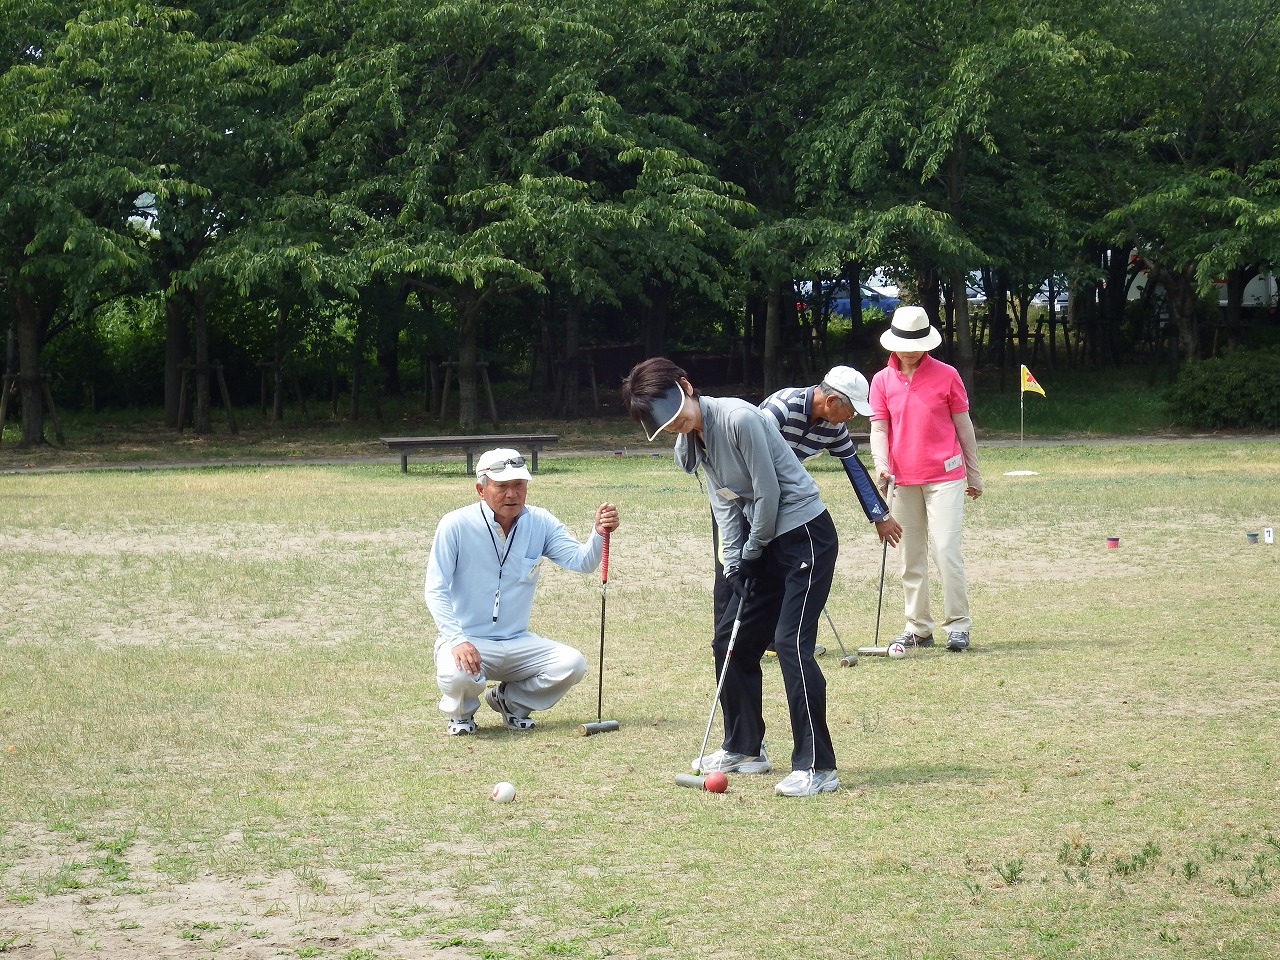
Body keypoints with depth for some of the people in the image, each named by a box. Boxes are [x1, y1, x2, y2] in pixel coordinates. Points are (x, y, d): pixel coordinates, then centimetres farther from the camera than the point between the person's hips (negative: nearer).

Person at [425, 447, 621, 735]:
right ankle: (461, 712, 4)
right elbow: (435, 590, -12)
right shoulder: (456, 525, -11)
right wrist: (457, 640, -27)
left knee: (573, 664, -18)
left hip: (518, 643, 4)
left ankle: (510, 700, 11)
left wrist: (600, 533, -34)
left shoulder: (540, 523, -1)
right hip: (466, 641, -4)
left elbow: (581, 561, -11)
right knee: (457, 674, -36)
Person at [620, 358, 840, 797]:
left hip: (806, 533, -9)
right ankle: (745, 748, 27)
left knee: (790, 641, -18)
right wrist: (735, 565, -6)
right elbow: (725, 504, 6)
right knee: (730, 640, 11)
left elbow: (768, 493, -18)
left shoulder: (739, 419, -22)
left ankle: (817, 766, -16)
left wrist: (752, 553, -8)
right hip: (763, 543, 9)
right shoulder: (688, 445, 5)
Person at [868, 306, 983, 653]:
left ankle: (958, 625, -5)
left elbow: (963, 425, 5)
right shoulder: (882, 381, 7)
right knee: (910, 557, 7)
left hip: (944, 477, -3)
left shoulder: (946, 375, 1)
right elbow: (879, 427, 3)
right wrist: (881, 464, -16)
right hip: (903, 480, 3)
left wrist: (974, 474, 8)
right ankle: (918, 627, 15)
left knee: (946, 550, -10)